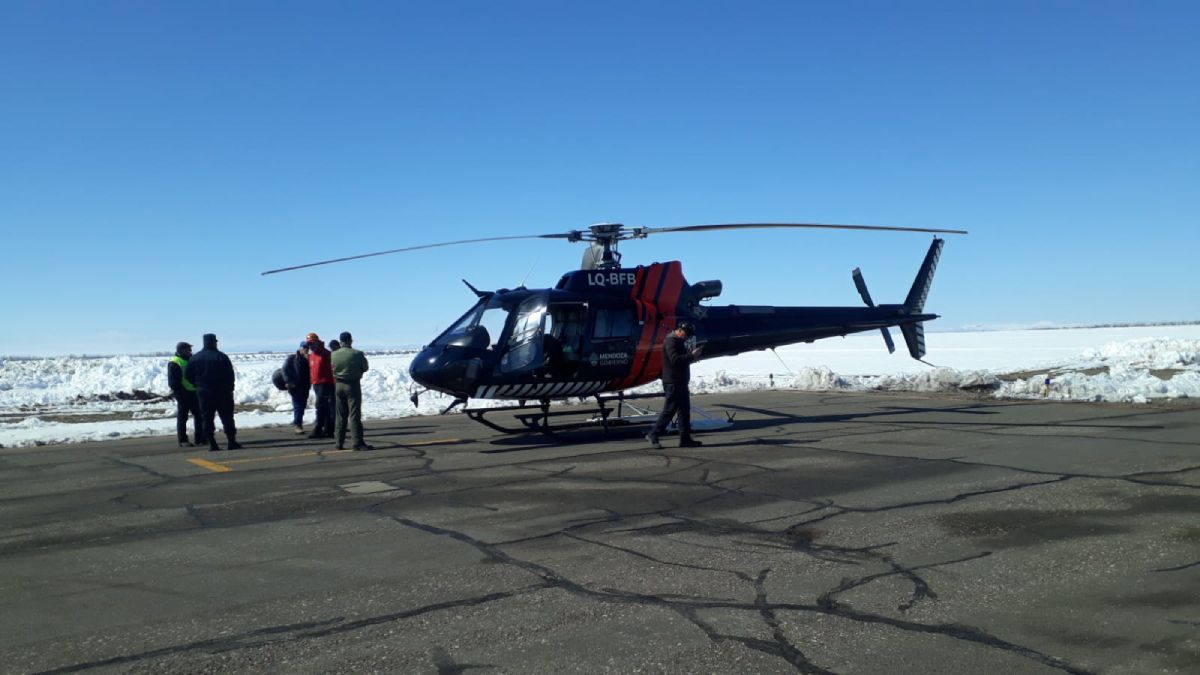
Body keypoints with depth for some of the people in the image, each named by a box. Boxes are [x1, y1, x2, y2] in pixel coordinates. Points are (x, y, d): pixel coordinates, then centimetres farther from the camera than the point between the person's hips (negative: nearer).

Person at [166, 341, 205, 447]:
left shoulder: (191, 360, 16)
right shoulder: (174, 363, -9)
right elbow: (173, 382, -14)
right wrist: (180, 392, -18)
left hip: (193, 392, 8)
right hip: (183, 394, -8)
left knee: (199, 415, 8)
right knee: (182, 417, -1)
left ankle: (200, 439, 14)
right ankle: (183, 441, 4)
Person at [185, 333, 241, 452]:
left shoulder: (195, 358, 3)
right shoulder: (221, 357, -8)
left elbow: (187, 376, 5)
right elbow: (230, 375, -8)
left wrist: (198, 385, 16)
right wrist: (229, 389, 2)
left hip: (203, 393, 3)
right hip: (222, 392, -3)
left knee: (207, 419, 7)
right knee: (227, 417, 2)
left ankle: (212, 443, 2)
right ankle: (232, 442, 0)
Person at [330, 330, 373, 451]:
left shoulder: (334, 355, -3)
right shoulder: (357, 354, -13)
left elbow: (332, 370, 3)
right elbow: (365, 368, -1)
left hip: (339, 385, 4)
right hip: (353, 385, -4)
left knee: (341, 416, 13)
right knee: (355, 415, -4)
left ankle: (340, 443, 17)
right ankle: (358, 443, -7)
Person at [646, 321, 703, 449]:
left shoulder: (679, 341, 18)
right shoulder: (671, 341, -15)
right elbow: (675, 360, -27)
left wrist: (691, 355, 6)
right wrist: (691, 355, -25)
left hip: (680, 382, 10)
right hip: (672, 382, -10)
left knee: (685, 409, 9)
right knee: (669, 409, -7)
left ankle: (685, 438, 13)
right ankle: (653, 435, 1)